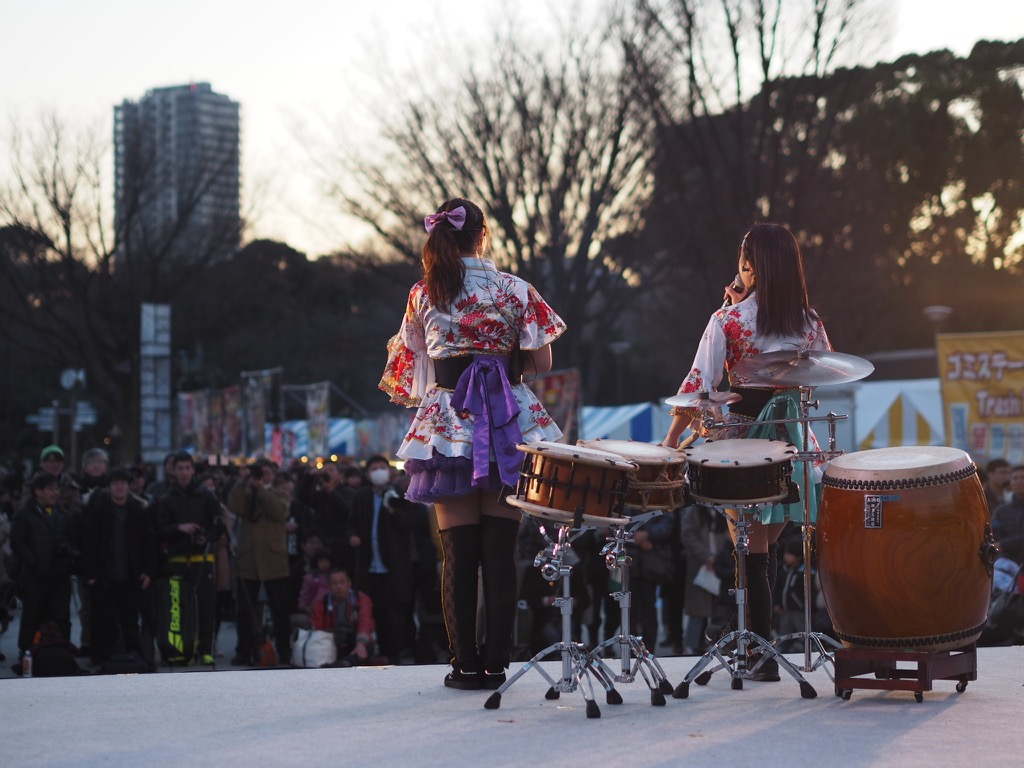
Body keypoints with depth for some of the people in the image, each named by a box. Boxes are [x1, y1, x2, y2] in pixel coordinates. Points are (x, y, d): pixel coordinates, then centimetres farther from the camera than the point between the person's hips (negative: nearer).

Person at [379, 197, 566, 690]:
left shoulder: (423, 294, 5)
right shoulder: (516, 290, 2)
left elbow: (409, 367, 12)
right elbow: (541, 362, 2)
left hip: (448, 423, 1)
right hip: (508, 426, 0)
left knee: (458, 552, 3)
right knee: (500, 551, 3)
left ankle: (465, 664, 3)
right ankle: (496, 663, 4)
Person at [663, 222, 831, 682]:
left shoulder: (729, 321, -9)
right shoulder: (809, 322, 1)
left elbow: (698, 385, -13)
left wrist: (671, 440, -7)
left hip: (743, 438, -3)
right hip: (793, 440, 4)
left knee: (752, 552, 3)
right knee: (764, 547, 16)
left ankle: (764, 657, 3)